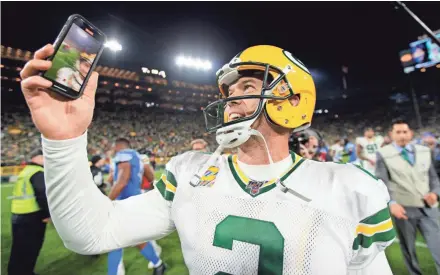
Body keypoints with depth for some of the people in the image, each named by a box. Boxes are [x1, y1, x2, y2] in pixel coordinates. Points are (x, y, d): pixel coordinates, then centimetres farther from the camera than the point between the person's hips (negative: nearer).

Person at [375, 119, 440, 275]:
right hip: (403, 208, -3)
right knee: (408, 248, 14)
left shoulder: (424, 151, 9)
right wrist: (392, 203, -22)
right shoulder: (383, 154, -5)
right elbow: (381, 183, -10)